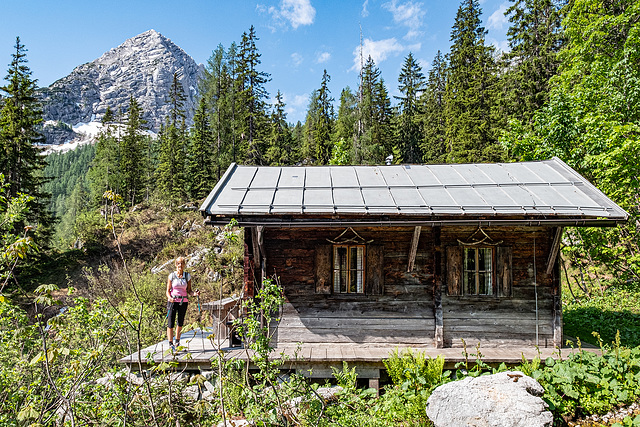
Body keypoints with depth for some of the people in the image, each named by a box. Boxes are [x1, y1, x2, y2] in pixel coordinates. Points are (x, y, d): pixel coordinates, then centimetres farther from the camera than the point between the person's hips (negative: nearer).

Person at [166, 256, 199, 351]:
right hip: (173, 301, -2)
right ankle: (171, 344, 3)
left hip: (184, 301, 2)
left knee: (180, 323, 12)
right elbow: (168, 290, -1)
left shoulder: (187, 276, 3)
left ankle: (177, 341, 32)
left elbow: (189, 290, 6)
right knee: (171, 323, -6)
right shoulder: (172, 276, -3)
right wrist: (170, 298, -22)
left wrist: (194, 293, -15)